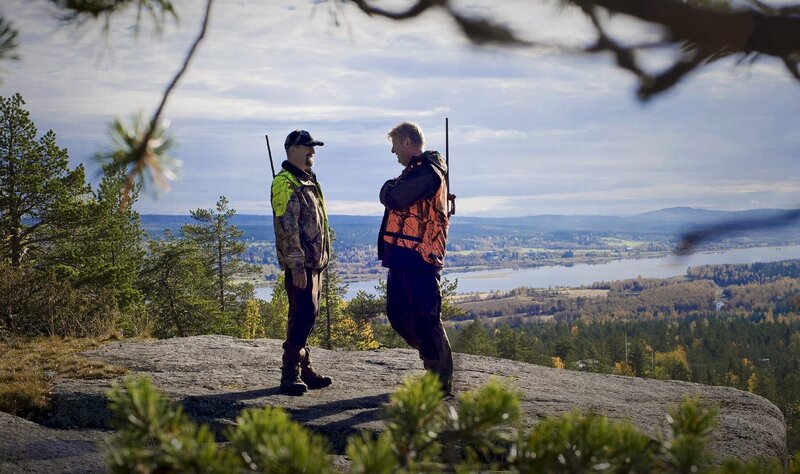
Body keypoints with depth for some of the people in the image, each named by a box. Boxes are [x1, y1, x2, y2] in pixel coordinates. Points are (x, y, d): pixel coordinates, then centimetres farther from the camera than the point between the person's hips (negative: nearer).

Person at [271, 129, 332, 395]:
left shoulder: (309, 182, 20)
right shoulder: (285, 184, -11)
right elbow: (286, 228, -18)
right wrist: (297, 266, -22)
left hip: (315, 261, 10)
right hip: (299, 264, -10)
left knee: (308, 315, 12)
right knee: (303, 315, -13)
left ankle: (303, 369, 19)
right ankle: (290, 375, -10)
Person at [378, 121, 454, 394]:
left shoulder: (427, 171, -13)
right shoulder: (415, 171, 22)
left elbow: (394, 200, -20)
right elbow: (392, 201, 18)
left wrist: (388, 190, 0)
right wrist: (392, 192, -2)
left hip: (418, 258, -10)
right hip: (403, 256, 10)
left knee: (425, 318, -7)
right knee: (397, 313, 14)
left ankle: (441, 381, 1)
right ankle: (435, 362, 28)